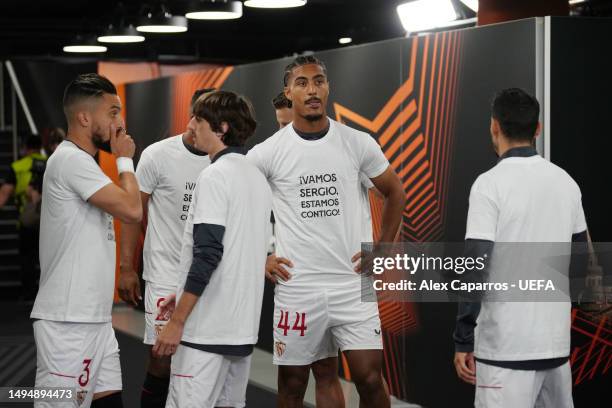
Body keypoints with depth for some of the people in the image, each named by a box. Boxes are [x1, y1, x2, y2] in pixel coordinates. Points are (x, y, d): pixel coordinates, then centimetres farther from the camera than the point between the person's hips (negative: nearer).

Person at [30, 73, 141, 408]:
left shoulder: (80, 162, 19)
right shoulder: (72, 160, -13)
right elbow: (131, 210, -19)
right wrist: (125, 159, -5)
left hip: (94, 318, 10)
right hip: (68, 322, -10)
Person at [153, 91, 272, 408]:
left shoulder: (215, 176, -12)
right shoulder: (258, 178, 14)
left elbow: (207, 254, -19)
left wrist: (177, 321, -17)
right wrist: (183, 297, 21)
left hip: (207, 328, -9)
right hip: (243, 325, 9)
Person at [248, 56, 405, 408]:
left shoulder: (359, 144, 1)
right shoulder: (268, 152, -3)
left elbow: (395, 193, 15)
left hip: (353, 283, 1)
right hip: (296, 287, -1)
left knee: (370, 379, -2)